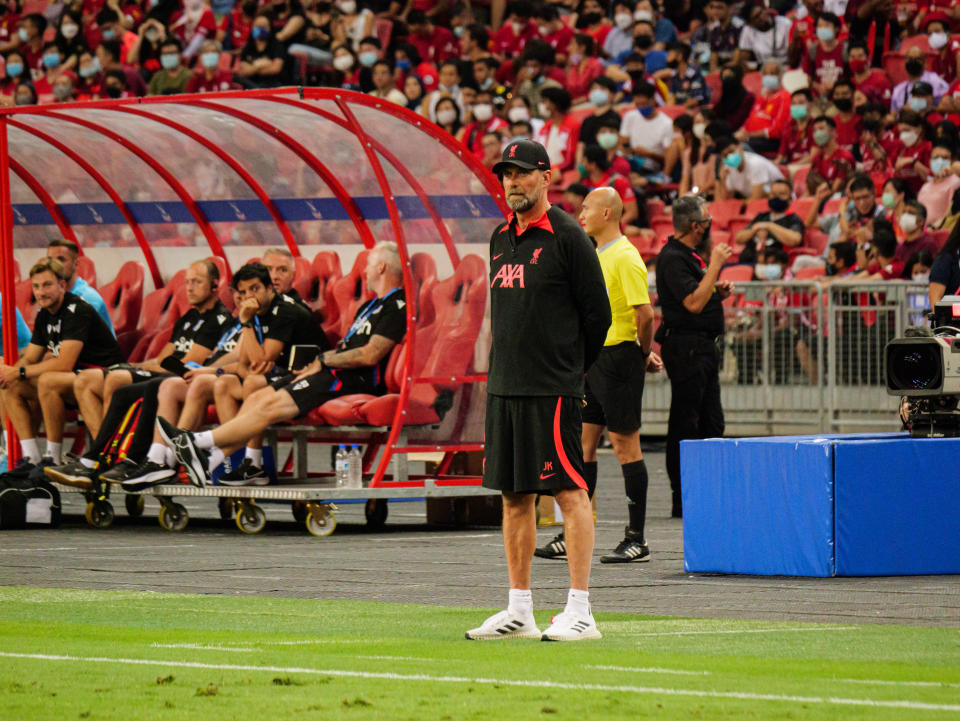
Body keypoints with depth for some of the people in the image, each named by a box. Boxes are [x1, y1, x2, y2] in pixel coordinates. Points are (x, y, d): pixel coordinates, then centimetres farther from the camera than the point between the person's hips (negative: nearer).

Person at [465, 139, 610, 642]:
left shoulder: (566, 237, -8)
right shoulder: (501, 239, 14)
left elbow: (598, 313, -6)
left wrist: (569, 371, 2)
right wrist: (509, 369, 15)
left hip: (552, 390, -8)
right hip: (504, 387, 8)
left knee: (570, 492, -7)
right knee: (514, 494, 10)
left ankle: (579, 611, -7)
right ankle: (519, 610, 15)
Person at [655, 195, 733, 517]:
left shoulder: (692, 255, 17)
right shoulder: (672, 258, -15)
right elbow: (693, 303, -23)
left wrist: (717, 291, 9)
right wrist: (715, 265, -19)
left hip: (704, 348, 10)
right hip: (685, 346, -10)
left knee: (711, 424, 12)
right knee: (685, 425, -6)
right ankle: (683, 500, -4)